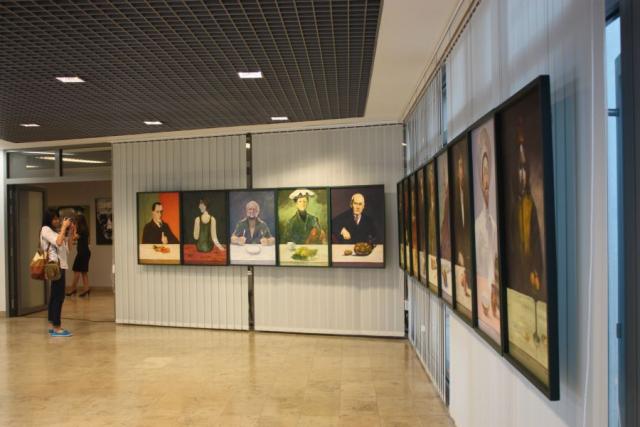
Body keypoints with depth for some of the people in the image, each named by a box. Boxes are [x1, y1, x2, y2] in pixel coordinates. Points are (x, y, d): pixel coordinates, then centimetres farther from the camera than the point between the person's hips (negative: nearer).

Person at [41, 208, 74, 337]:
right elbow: (58, 242, -21)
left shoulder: (55, 231, 19)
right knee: (59, 296, -11)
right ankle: (56, 328, -10)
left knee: (55, 295, 11)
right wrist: (64, 227, -13)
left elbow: (66, 248, 15)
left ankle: (52, 325, 17)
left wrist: (69, 233, 7)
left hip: (61, 264, 9)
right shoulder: (46, 229, -5)